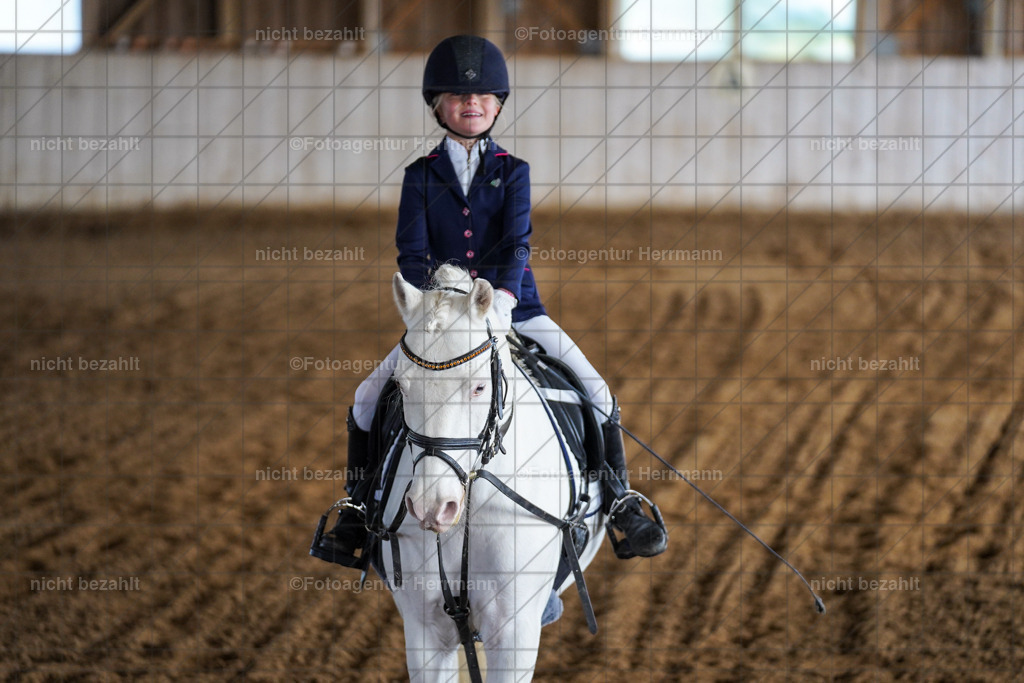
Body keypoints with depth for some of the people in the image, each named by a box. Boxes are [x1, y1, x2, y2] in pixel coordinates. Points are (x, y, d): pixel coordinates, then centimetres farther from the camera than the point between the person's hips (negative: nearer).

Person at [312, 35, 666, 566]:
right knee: (367, 400, -11)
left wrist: (503, 298, -31)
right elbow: (412, 252, -7)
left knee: (597, 395, -14)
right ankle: (356, 516, 5)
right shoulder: (421, 176, 2)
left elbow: (516, 243, -12)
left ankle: (621, 507, 3)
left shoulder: (512, 172, 2)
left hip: (514, 310, -1)